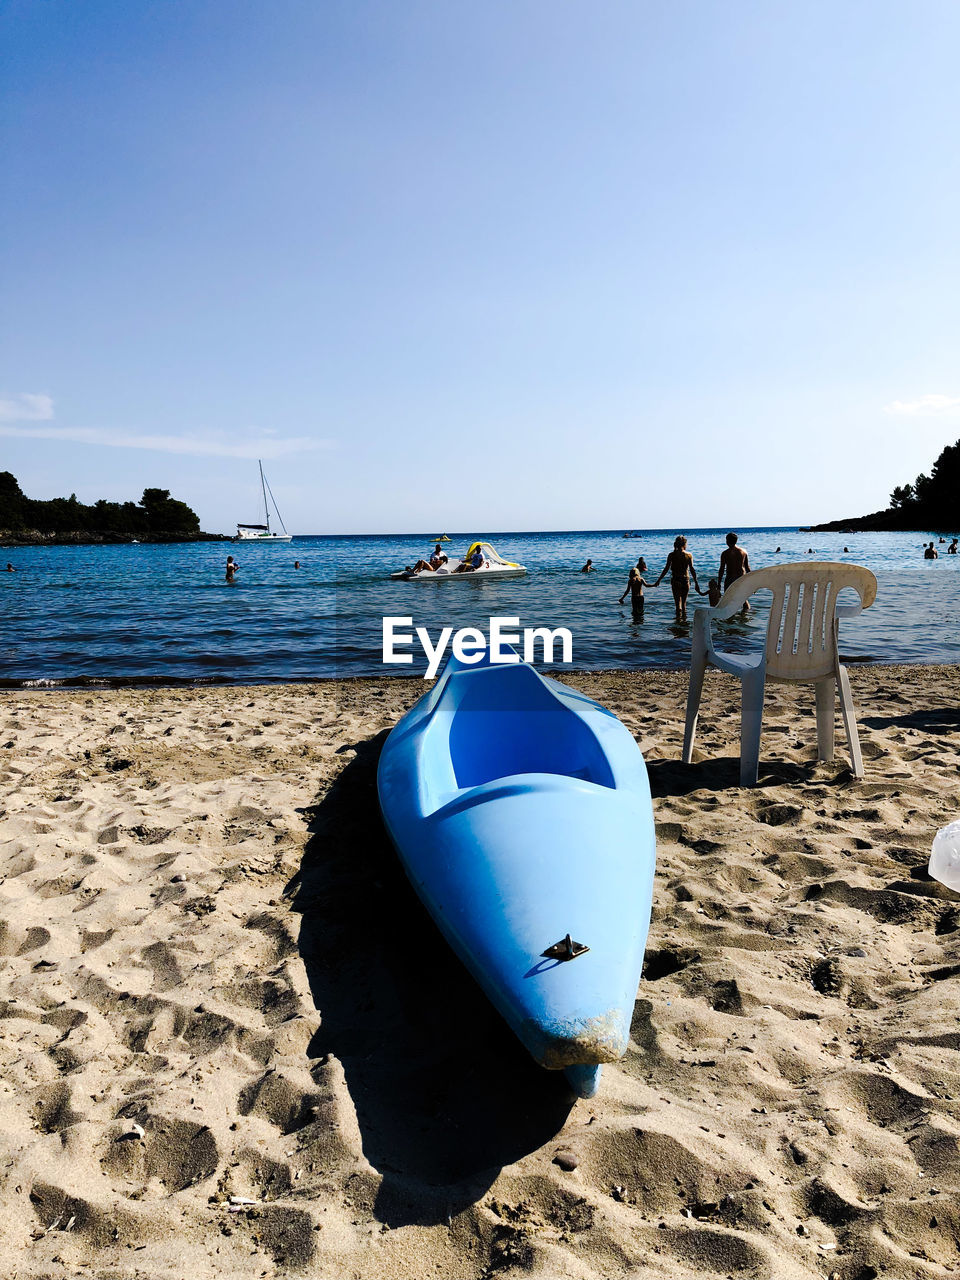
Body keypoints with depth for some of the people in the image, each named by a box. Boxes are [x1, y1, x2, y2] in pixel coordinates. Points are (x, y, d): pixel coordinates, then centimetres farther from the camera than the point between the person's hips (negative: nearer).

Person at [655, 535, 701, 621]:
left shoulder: (672, 555, -4)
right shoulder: (689, 555, -1)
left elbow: (666, 569, -6)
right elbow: (692, 570, -4)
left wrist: (659, 580, 0)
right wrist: (696, 583, 1)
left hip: (675, 580, -1)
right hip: (686, 580, 1)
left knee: (677, 601, 3)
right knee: (684, 601, 16)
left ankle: (679, 618, -9)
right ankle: (684, 618, 21)